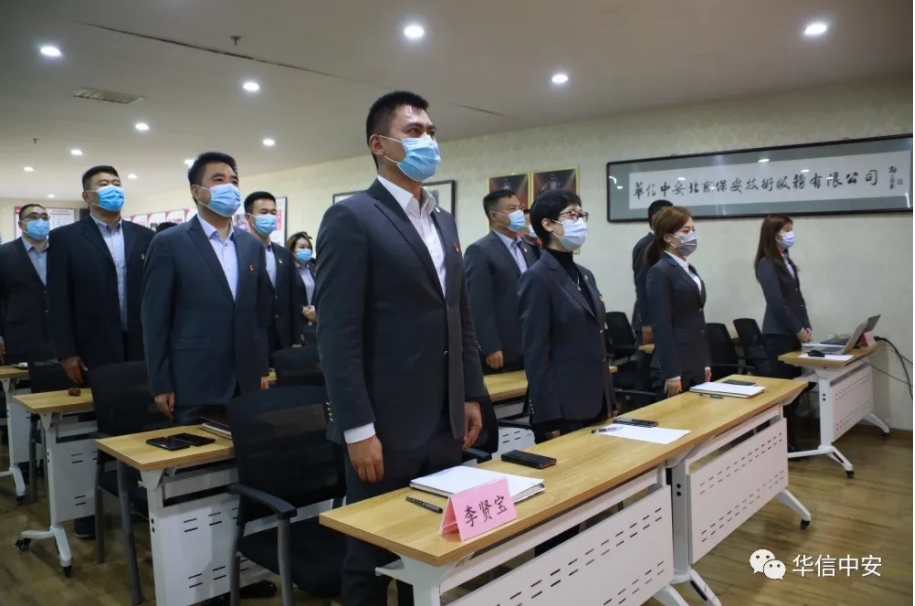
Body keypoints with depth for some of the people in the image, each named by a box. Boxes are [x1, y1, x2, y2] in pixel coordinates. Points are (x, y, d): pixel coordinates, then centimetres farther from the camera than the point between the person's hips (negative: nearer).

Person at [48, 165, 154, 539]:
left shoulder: (144, 237, 8)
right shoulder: (65, 238, 1)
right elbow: (58, 299, -3)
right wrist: (66, 352, -8)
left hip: (141, 349, 2)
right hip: (94, 352, -2)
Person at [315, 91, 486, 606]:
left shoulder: (444, 221, 14)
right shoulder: (351, 219, -10)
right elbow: (338, 335, -15)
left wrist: (472, 396, 13)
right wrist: (358, 429, -17)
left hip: (444, 424, 7)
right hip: (387, 427, -6)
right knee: (374, 557, 10)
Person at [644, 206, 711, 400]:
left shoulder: (690, 270, 15)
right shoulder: (660, 272, -12)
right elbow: (661, 327, -17)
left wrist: (706, 363, 16)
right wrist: (671, 373, -19)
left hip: (696, 367, 8)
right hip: (675, 367, -8)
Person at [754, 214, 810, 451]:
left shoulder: (787, 261, 15)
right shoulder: (766, 265, -11)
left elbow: (797, 297, 15)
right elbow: (777, 303, -15)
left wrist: (806, 326, 6)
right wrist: (798, 330, -10)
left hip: (793, 333, 8)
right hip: (777, 335, -8)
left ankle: (790, 440, 16)